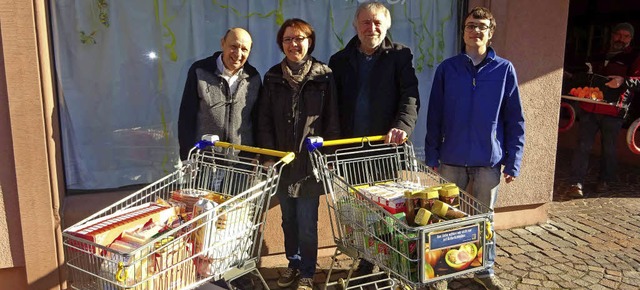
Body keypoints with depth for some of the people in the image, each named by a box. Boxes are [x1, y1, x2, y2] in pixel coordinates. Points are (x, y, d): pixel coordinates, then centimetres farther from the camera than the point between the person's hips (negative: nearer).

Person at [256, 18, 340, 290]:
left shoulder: (323, 76, -3)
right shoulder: (273, 77, 4)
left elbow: (332, 120, -2)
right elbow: (264, 120, 5)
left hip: (311, 162, -3)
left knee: (307, 222, 1)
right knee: (288, 219, 15)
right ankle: (293, 263, 34)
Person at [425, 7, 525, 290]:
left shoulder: (505, 69, 0)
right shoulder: (447, 68, 1)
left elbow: (514, 118, 1)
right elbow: (434, 115, 3)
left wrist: (513, 160, -3)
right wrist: (432, 155, 0)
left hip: (489, 160, 0)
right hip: (452, 159, 1)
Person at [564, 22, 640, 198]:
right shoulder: (598, 57, 20)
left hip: (613, 111, -3)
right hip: (589, 108, 3)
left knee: (609, 148, 8)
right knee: (583, 145, -4)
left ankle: (604, 181, 25)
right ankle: (576, 183, -6)